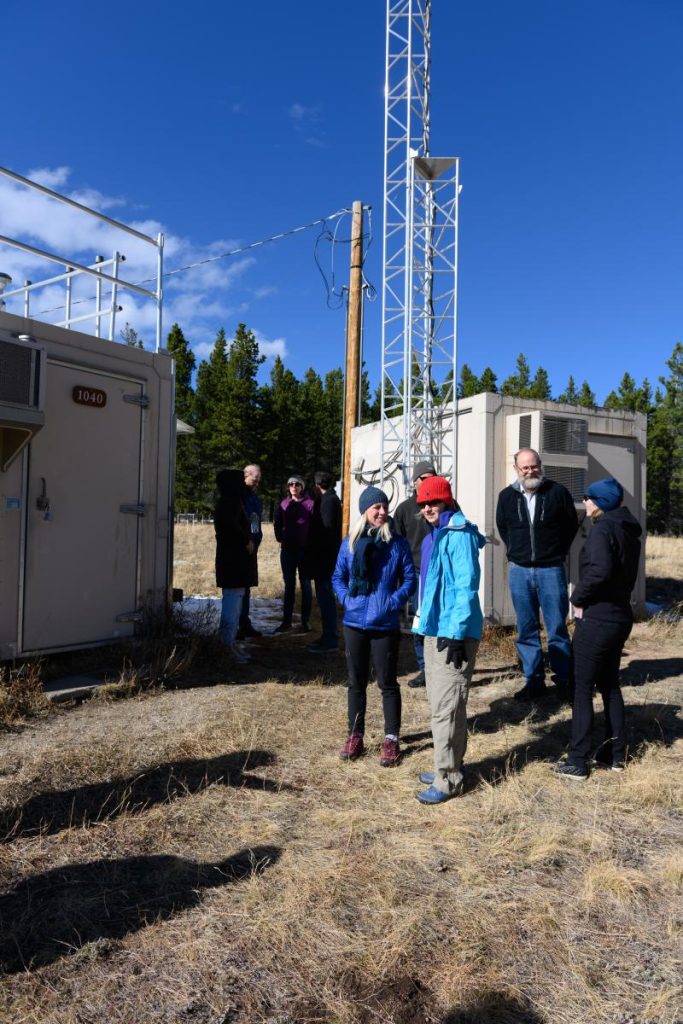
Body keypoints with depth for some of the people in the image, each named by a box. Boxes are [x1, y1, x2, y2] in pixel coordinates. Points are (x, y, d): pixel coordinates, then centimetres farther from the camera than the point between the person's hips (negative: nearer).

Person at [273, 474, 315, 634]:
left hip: (305, 550, -4)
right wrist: (280, 538, 3)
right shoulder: (283, 504, 5)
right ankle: (286, 621, 15)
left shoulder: (309, 504, -6)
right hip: (287, 550, 4)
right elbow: (277, 524, 14)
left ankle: (305, 621, 11)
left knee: (305, 585, 5)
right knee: (289, 585, 9)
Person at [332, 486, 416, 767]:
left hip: (386, 625, -2)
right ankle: (355, 736, 28)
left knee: (387, 683, 6)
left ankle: (391, 739, 20)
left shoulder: (398, 543, -4)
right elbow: (338, 577, 10)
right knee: (356, 682, 14)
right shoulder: (350, 542, 1)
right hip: (355, 623, 3)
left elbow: (410, 578, 1)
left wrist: (395, 601, -13)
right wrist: (346, 599, -6)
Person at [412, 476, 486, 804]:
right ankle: (448, 766, 31)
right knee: (441, 703, 18)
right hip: (434, 630, 10)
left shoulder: (459, 535, -14)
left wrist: (456, 633, -22)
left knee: (446, 706, -4)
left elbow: (466, 587, -19)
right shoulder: (434, 535, 14)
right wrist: (425, 623, 20)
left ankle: (448, 779, 8)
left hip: (453, 633, -10)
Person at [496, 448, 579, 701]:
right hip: (519, 571, 3)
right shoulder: (507, 496, 3)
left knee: (557, 628, 1)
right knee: (526, 631, 8)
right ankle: (533, 681, 18)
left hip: (551, 570, -2)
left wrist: (557, 552, 9)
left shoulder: (557, 492, -4)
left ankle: (564, 681, 14)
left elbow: (571, 525, 9)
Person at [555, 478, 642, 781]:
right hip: (621, 616, 9)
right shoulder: (629, 531, 11)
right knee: (610, 684, 19)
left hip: (596, 619, -9)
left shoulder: (602, 528, -16)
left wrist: (578, 599, -16)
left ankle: (577, 762, 7)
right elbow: (626, 573, 15)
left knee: (583, 688, 0)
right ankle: (615, 754, 27)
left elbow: (599, 570, -30)